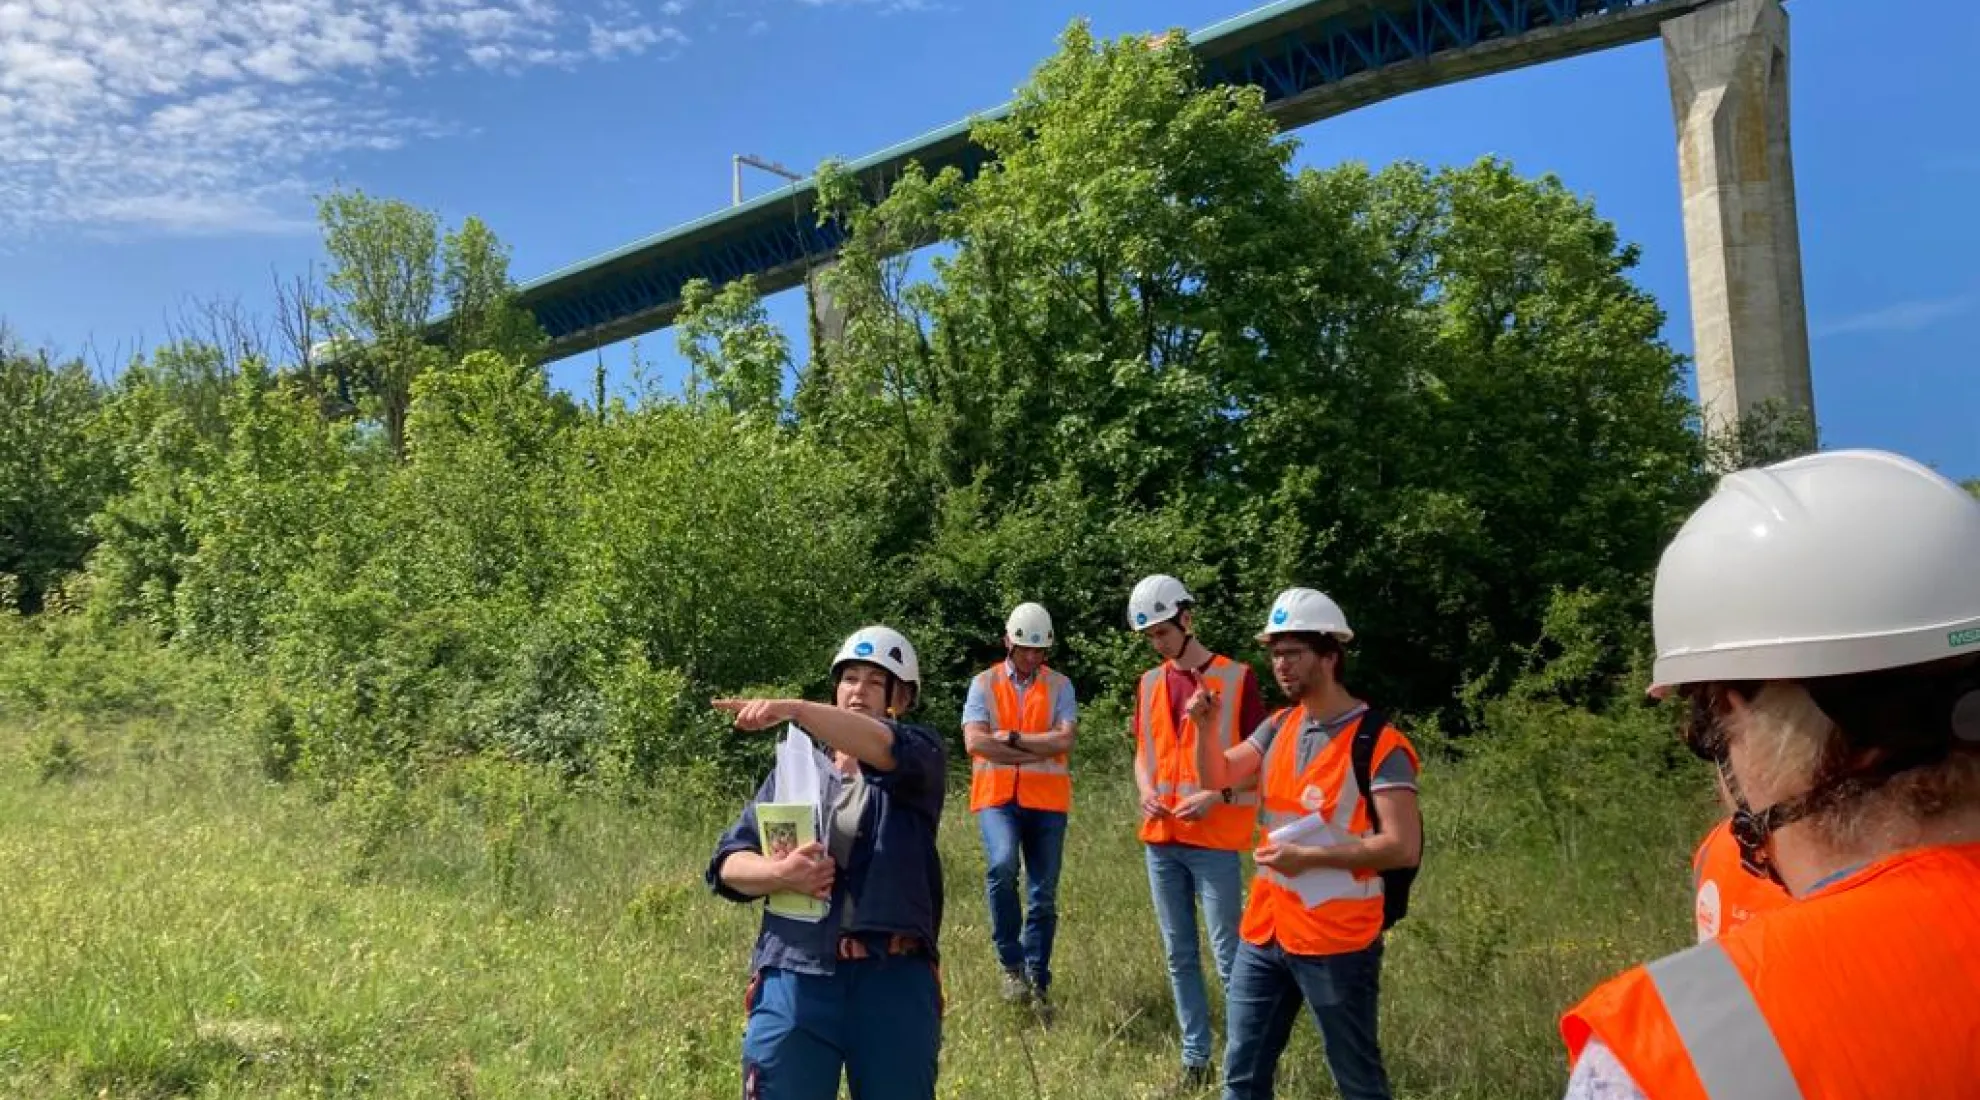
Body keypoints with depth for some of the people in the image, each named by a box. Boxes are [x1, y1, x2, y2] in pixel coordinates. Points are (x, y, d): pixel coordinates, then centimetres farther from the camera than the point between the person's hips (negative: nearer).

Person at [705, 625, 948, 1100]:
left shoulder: (919, 758, 5)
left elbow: (884, 747, -20)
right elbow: (728, 864, 8)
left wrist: (793, 709, -34)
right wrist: (780, 873, -15)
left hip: (894, 981, -2)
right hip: (794, 977, 2)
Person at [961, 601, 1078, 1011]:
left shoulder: (1059, 686, 8)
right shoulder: (984, 683, 5)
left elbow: (1064, 739, -8)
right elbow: (975, 742, -8)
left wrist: (1011, 738, -10)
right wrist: (1039, 751, -8)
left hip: (1046, 799, 2)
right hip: (996, 796, -2)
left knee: (1043, 896, 6)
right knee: (1002, 866, -27)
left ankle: (1038, 980, 21)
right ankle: (1012, 964, -9)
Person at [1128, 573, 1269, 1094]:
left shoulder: (1237, 678, -6)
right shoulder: (1149, 684, 10)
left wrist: (1220, 795, -18)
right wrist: (1145, 790, -1)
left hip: (1216, 841, -5)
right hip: (1160, 840, 5)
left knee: (1229, 957, -4)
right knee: (1179, 957, 12)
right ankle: (1195, 1060, 22)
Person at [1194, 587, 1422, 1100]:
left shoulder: (1377, 742, -15)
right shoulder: (1280, 726, 6)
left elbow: (1404, 847, -20)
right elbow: (1218, 774, 11)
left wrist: (1309, 856, -20)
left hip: (1336, 939, -6)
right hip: (1265, 930, 7)